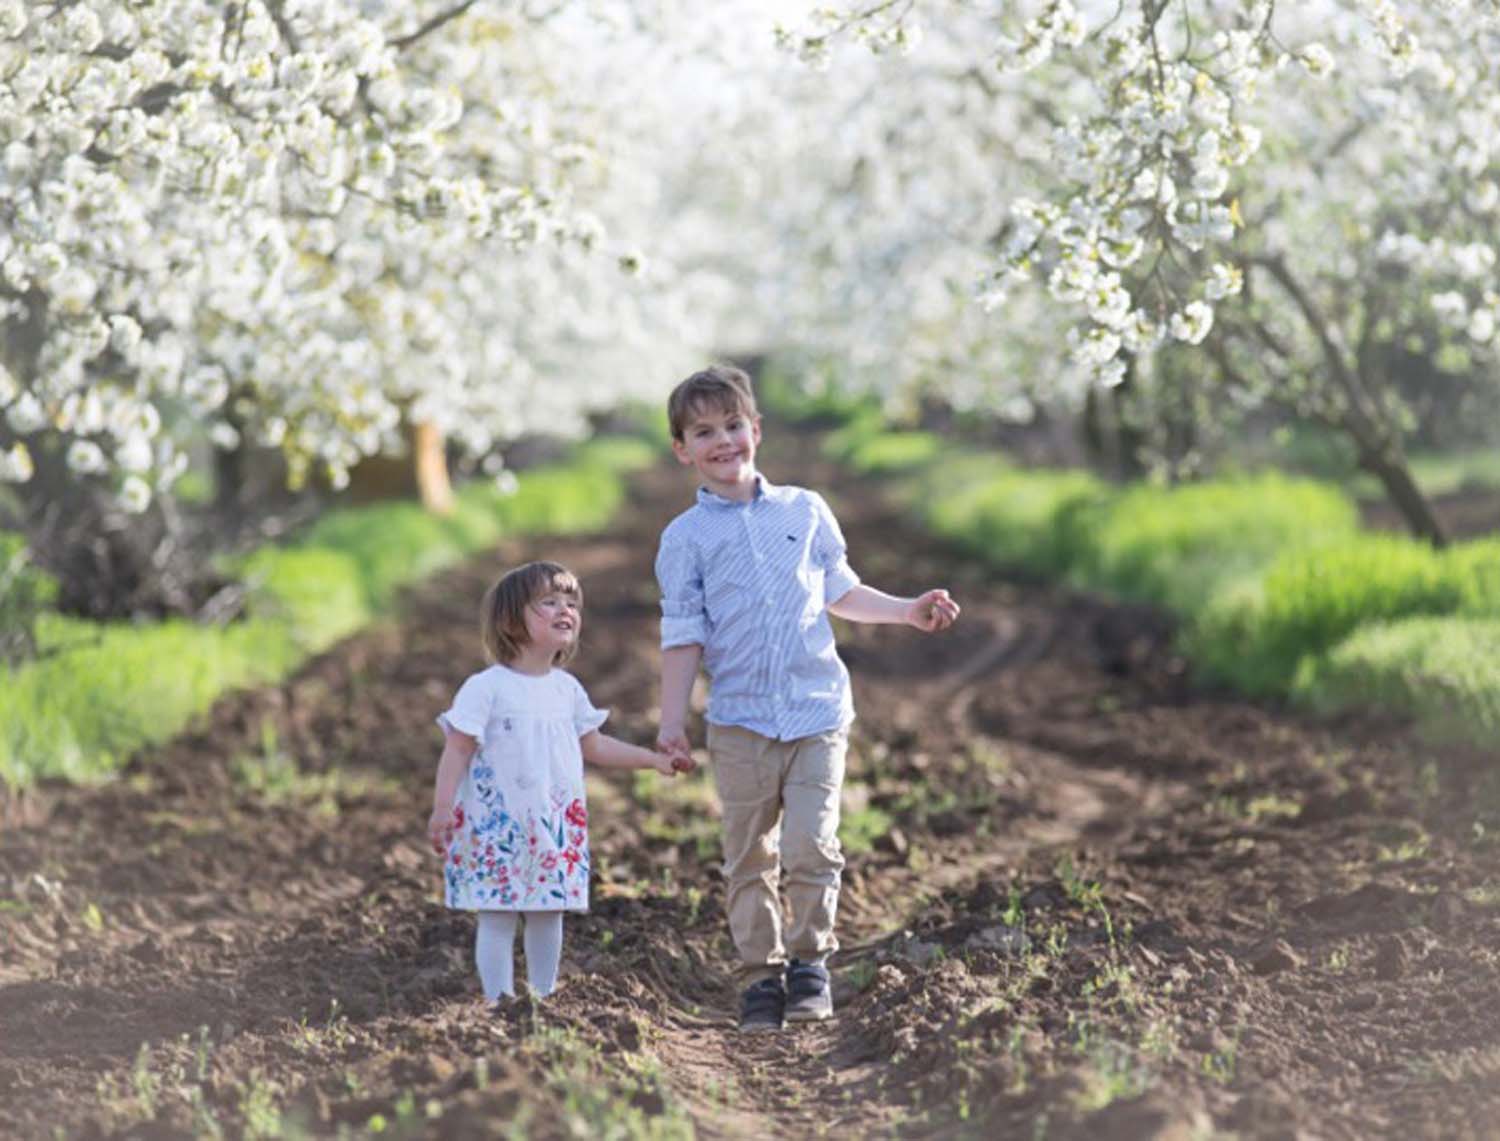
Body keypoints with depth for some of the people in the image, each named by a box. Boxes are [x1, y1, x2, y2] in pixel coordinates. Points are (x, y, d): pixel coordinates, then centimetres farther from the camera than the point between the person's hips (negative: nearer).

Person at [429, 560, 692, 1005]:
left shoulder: (567, 689, 11)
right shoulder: (486, 687, -8)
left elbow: (593, 746, 21)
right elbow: (457, 751, -10)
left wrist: (654, 759, 19)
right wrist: (442, 808, -19)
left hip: (556, 827, 6)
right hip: (497, 828, -6)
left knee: (549, 914, 9)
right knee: (497, 918, -3)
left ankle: (543, 998, 19)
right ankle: (499, 1002, 3)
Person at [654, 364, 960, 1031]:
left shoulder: (805, 511, 9)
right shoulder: (686, 538, 3)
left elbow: (840, 593, 20)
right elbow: (684, 635, 2)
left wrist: (908, 611, 11)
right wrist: (672, 720, -4)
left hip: (817, 709, 1)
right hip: (739, 720, 0)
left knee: (810, 846, -11)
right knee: (749, 857, 4)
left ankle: (810, 961, 4)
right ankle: (760, 975, 13)